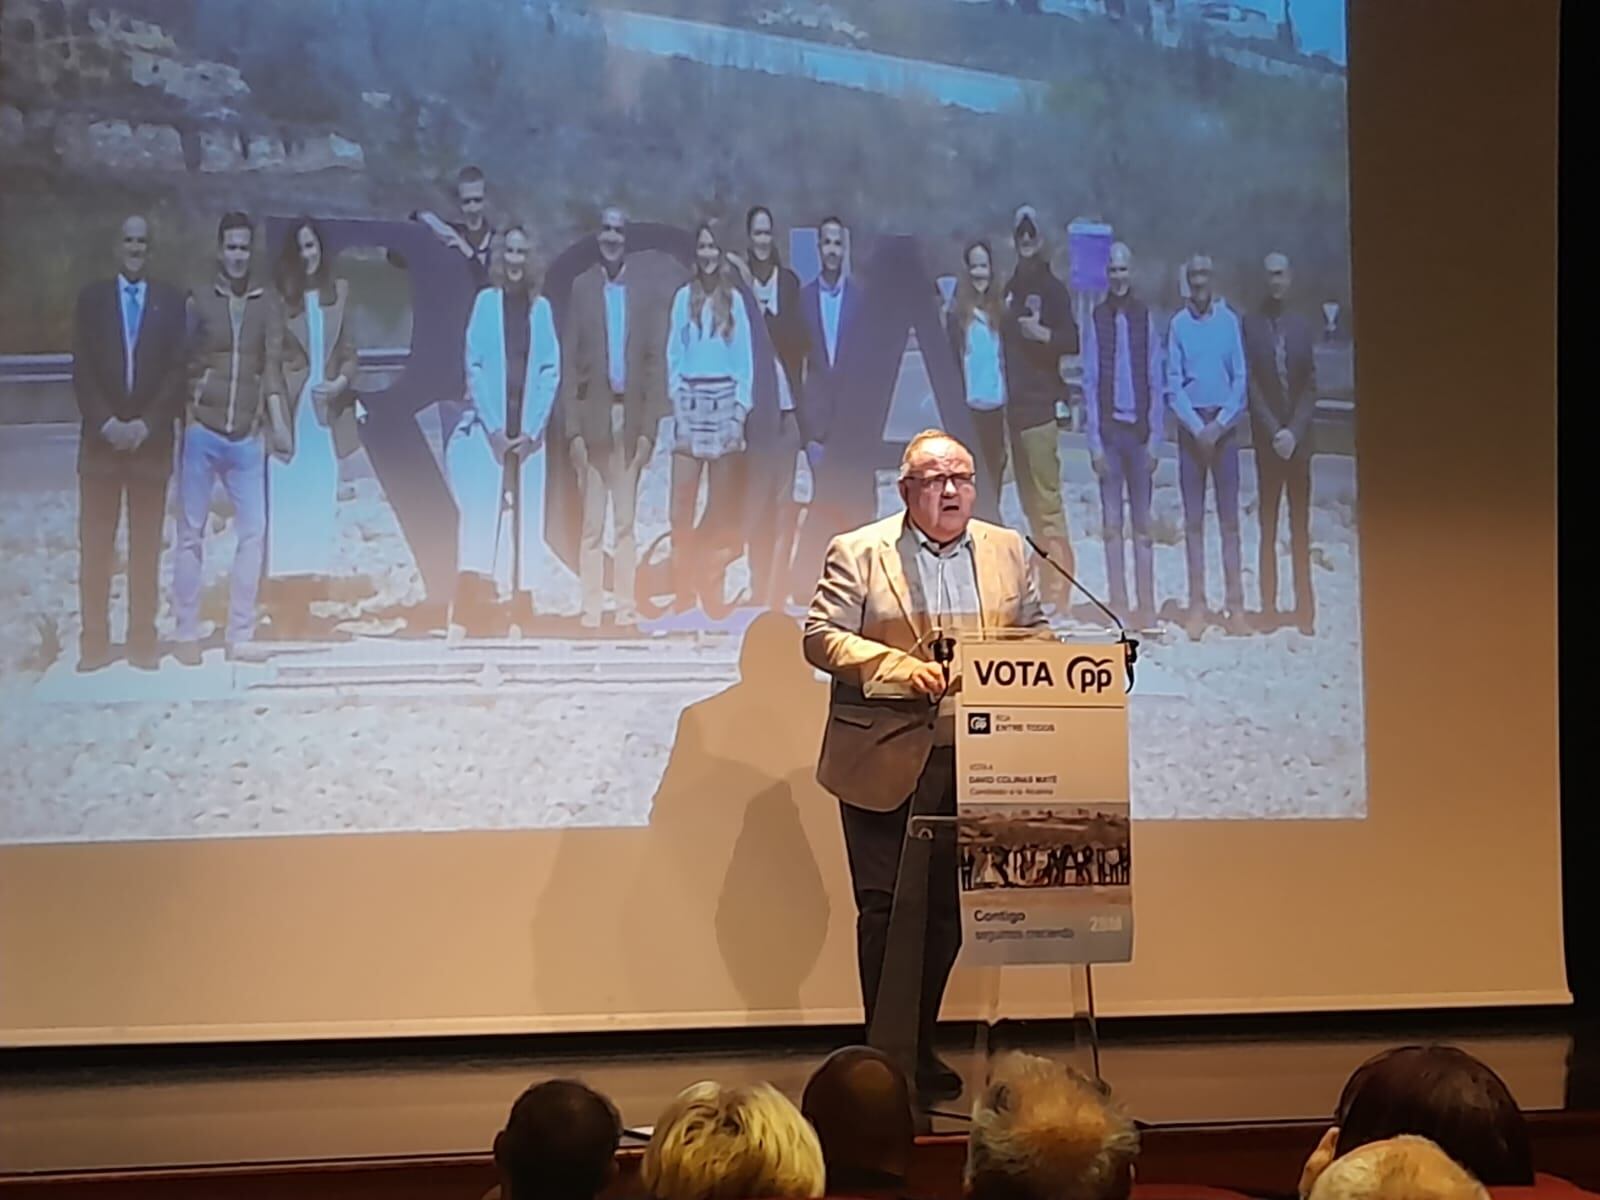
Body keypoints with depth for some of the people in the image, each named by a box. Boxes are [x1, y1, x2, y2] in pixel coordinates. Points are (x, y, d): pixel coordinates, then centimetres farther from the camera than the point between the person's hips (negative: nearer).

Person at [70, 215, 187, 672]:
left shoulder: (172, 302, 5)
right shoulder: (92, 298, 7)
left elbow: (177, 371, 0)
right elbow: (82, 370, 2)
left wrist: (146, 424, -10)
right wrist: (106, 423, -10)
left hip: (152, 441, 0)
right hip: (100, 440, 0)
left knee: (147, 547, 2)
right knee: (95, 546, 0)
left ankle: (143, 642, 7)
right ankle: (94, 643, 3)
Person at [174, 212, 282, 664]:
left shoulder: (266, 306, 6)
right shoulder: (198, 303, 5)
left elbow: (272, 364, 0)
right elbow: (184, 367, 6)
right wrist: (186, 422, -1)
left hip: (247, 437, 1)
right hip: (201, 432, -1)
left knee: (253, 533, -1)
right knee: (191, 534, 3)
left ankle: (241, 635, 6)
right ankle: (187, 634, 7)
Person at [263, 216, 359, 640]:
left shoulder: (338, 292, 8)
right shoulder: (280, 297, -3)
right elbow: (269, 363, -5)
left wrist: (343, 381, -7)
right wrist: (277, 421, -11)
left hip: (327, 417, 4)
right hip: (291, 414, -4)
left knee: (318, 517, 5)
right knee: (286, 514, -5)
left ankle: (302, 612, 13)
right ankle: (283, 616, -1)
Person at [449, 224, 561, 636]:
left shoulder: (540, 307, 7)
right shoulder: (485, 301, 2)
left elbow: (550, 369, 5)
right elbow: (474, 366, -1)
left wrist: (532, 428, -4)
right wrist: (494, 428, -8)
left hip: (528, 429, 2)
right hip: (490, 425, -2)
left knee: (526, 512, 2)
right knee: (485, 506, -10)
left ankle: (522, 599, 7)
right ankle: (479, 601, -12)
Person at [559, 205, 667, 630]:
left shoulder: (643, 296, 8)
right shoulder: (580, 289, 4)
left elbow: (655, 365, 6)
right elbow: (569, 362, 1)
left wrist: (649, 428, -2)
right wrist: (572, 428, -6)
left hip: (631, 419, 1)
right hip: (593, 417, -1)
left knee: (626, 521, 4)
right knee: (592, 523, -1)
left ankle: (626, 605, 7)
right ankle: (591, 607, 2)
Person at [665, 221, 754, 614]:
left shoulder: (734, 300, 8)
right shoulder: (684, 297, 8)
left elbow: (745, 358, 7)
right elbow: (674, 355, 8)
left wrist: (740, 410, -2)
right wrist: (677, 406, -2)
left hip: (726, 400, 0)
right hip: (691, 400, 0)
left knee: (721, 503, 1)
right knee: (682, 499, -7)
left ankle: (714, 588, 6)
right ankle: (682, 590, -4)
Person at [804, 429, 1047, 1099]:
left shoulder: (1007, 551, 12)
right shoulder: (858, 553, 0)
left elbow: (1034, 635, 17)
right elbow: (820, 636, -6)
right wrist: (900, 667, -19)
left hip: (972, 762, 4)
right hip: (885, 764, -4)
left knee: (946, 911, 8)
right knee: (885, 910, -2)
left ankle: (919, 1049, 20)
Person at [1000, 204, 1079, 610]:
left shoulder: (1053, 288, -3)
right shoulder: (1011, 288, 15)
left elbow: (1073, 340, -13)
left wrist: (1044, 333, -28)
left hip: (1042, 405, -7)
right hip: (1015, 405, 7)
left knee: (1047, 500, -9)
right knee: (1029, 499, 9)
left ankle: (1058, 590, -9)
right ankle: (1045, 584, 16)